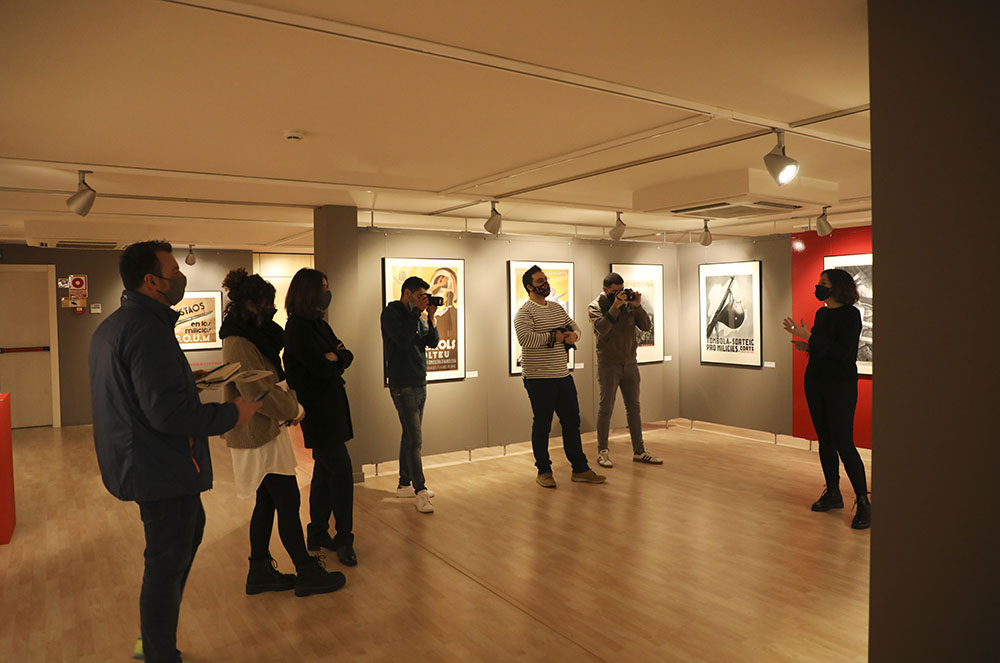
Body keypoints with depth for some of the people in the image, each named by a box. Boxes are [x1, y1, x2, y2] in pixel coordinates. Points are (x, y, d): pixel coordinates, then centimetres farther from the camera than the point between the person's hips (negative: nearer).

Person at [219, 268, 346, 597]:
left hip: (264, 432, 10)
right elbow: (257, 393, -23)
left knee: (267, 502, 16)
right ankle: (307, 574, 10)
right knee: (288, 502, -1)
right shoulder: (238, 344, -20)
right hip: (259, 437, -10)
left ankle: (260, 572, 27)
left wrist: (288, 398, 2)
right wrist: (294, 410, -10)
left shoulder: (251, 337, 11)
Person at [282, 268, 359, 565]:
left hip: (330, 409, 9)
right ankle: (344, 540, 5)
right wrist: (335, 358, -1)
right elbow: (323, 369, -21)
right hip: (316, 412, -9)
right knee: (342, 472, -7)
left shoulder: (318, 324, 14)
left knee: (325, 471, 14)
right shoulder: (298, 328, -15)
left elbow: (347, 356, 7)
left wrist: (334, 357, -13)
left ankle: (317, 535, 26)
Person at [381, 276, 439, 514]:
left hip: (420, 383, 8)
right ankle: (420, 491, -7)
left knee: (410, 436, 14)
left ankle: (404, 485, 23)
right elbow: (403, 339, -22)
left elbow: (432, 342, 8)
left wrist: (430, 318, -5)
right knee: (414, 439, -10)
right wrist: (418, 312, -17)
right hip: (402, 385, -8)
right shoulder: (391, 313, -8)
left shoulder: (417, 315, 14)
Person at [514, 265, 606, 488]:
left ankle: (580, 469, 22)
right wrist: (553, 337, -16)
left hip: (563, 375, 8)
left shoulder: (557, 308, 15)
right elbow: (525, 338, -27)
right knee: (542, 426, 4)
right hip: (539, 379, -7)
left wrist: (573, 335, -2)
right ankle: (543, 471, 17)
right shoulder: (524, 312, -11)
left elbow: (575, 326, 23)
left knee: (572, 422, 12)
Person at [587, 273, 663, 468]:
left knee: (634, 408, 10)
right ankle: (602, 452, 13)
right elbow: (602, 328, -22)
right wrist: (615, 306, -25)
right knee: (606, 409, 1)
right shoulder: (595, 306, -4)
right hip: (608, 365, -4)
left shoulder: (629, 304, 6)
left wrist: (638, 306, -12)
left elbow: (646, 326, 0)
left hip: (630, 364, 5)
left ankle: (639, 451, 19)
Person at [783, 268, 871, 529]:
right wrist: (807, 347, 1)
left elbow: (842, 351, -21)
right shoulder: (822, 313, 11)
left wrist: (809, 337, -22)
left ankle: (863, 502, 1)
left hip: (840, 386, -8)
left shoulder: (850, 314, -12)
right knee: (825, 441, 12)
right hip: (815, 383, 8)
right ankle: (833, 494, 23)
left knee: (843, 443, -9)